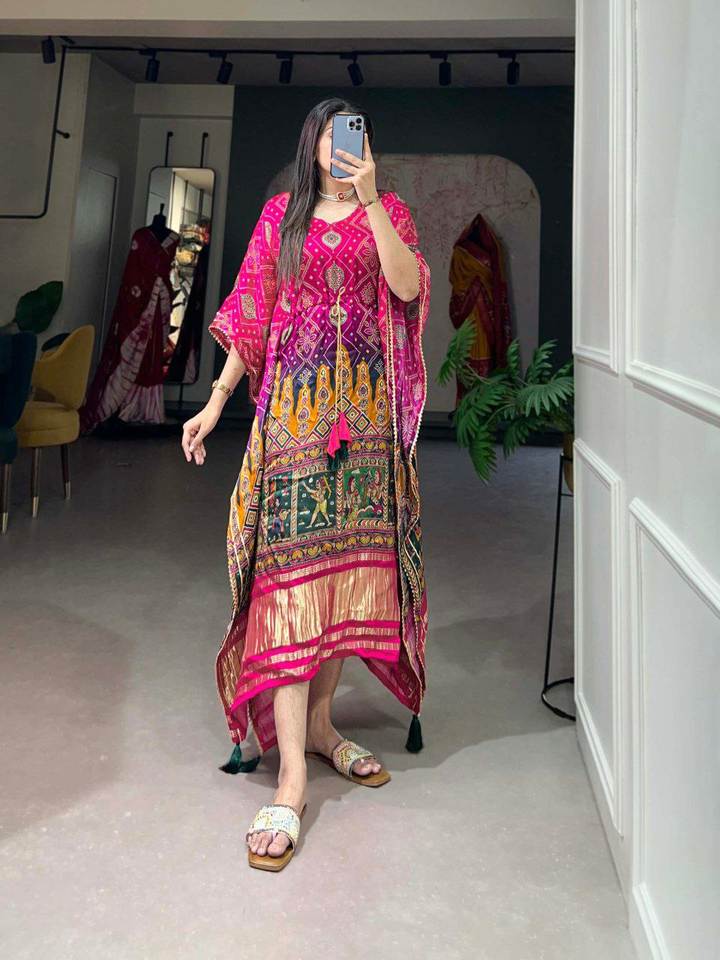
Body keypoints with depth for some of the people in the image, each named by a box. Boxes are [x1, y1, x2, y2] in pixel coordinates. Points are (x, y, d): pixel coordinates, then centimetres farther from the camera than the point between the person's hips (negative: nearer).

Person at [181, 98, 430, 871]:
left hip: (364, 408, 2)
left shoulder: (389, 212, 14)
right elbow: (252, 315, 12)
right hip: (294, 406, -1)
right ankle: (291, 773, -9)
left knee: (348, 561, 2)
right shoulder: (281, 214, 15)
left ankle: (318, 723, 19)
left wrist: (369, 196, -11)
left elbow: (407, 286, -7)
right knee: (290, 569, -11)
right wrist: (215, 402, 7)